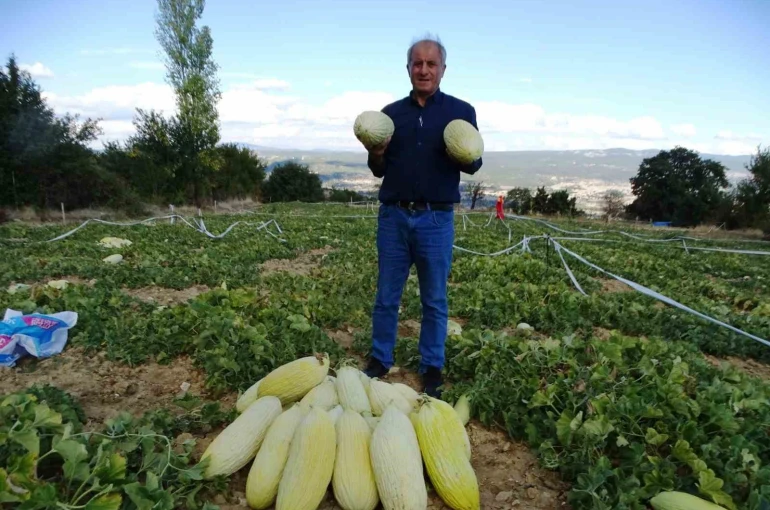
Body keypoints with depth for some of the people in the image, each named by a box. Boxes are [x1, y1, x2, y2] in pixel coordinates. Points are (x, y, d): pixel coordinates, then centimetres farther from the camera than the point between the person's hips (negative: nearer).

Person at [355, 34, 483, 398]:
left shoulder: (461, 112, 4)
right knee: (386, 297, 9)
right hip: (393, 216, 2)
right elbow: (379, 171, 12)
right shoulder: (390, 113, 10)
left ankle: (432, 369, 21)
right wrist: (376, 155, -10)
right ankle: (379, 361, 24)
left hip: (436, 220, -2)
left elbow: (475, 165, 5)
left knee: (434, 301, 7)